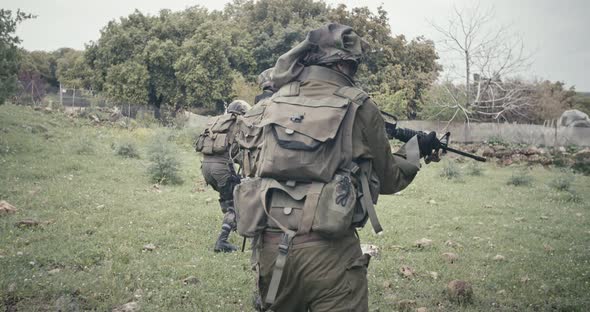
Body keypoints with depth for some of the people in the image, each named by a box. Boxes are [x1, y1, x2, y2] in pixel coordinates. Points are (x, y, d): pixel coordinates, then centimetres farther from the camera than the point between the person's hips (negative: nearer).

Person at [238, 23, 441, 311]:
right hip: (328, 251, -4)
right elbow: (387, 180, 8)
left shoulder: (277, 101, 7)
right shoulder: (359, 107, -4)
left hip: (271, 244, 5)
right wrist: (416, 150, 27)